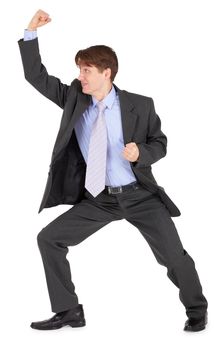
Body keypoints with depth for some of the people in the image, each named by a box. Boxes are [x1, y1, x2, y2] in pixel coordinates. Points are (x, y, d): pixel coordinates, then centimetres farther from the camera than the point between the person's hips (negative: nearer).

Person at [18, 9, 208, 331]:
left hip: (139, 195, -3)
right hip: (98, 199, 4)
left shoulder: (140, 105, -9)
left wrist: (140, 152, -22)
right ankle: (69, 312, 6)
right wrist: (31, 32, -13)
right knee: (49, 239, -4)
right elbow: (36, 76, -2)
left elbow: (159, 143, 1)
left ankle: (197, 309, 21)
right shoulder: (74, 97, 0)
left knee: (173, 254, -7)